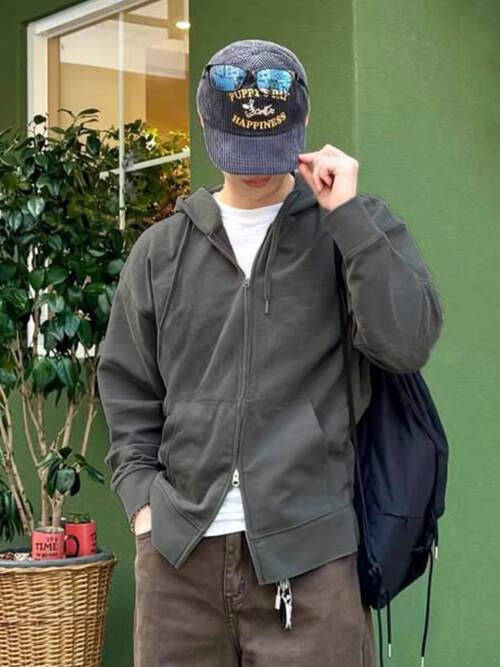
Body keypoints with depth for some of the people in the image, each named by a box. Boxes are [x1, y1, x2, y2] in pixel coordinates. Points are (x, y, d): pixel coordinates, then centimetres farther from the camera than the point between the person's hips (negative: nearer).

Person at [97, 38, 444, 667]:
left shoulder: (356, 227, 7)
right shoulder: (161, 249, 13)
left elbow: (408, 341, -7)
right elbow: (128, 390, 16)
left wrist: (346, 213, -10)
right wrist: (141, 495, 3)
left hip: (309, 546, -2)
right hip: (179, 546, 3)